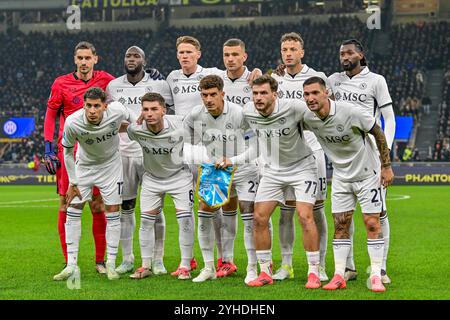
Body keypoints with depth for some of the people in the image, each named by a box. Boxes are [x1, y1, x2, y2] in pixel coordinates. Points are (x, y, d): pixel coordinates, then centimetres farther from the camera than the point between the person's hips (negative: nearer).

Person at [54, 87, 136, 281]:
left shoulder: (117, 111, -30)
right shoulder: (72, 123, -30)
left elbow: (132, 120, -3)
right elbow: (68, 152, -12)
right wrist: (72, 183, -9)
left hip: (110, 164, 0)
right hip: (84, 165, 0)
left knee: (113, 212, -2)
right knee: (73, 209, -5)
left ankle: (111, 264, 7)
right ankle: (72, 265, 1)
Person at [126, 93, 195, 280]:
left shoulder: (179, 126, -27)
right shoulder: (135, 129, -23)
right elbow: (119, 126, 1)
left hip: (179, 175, -2)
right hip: (152, 178, 2)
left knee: (185, 217, -10)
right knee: (146, 219, 0)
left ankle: (185, 266, 1)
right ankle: (146, 266, 13)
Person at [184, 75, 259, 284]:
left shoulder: (239, 113, -23)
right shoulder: (196, 114, -10)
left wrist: (233, 160, -31)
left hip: (243, 170, -4)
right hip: (214, 170, 4)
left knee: (248, 216, -9)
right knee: (204, 213, -3)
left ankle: (252, 268, 1)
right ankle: (209, 267, 7)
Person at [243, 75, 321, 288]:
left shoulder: (293, 108, -25)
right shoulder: (247, 112, -11)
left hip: (302, 166, -4)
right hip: (272, 170, 5)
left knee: (305, 216, -17)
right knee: (259, 218, -4)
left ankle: (314, 272, -6)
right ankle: (265, 272, 9)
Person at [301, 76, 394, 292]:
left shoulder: (349, 111, -25)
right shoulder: (307, 119, -12)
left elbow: (378, 133, -12)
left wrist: (386, 166, -9)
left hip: (367, 173, -4)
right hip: (341, 176, 4)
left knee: (372, 224, -6)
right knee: (340, 226, 2)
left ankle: (376, 276, -2)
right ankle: (339, 276, 6)